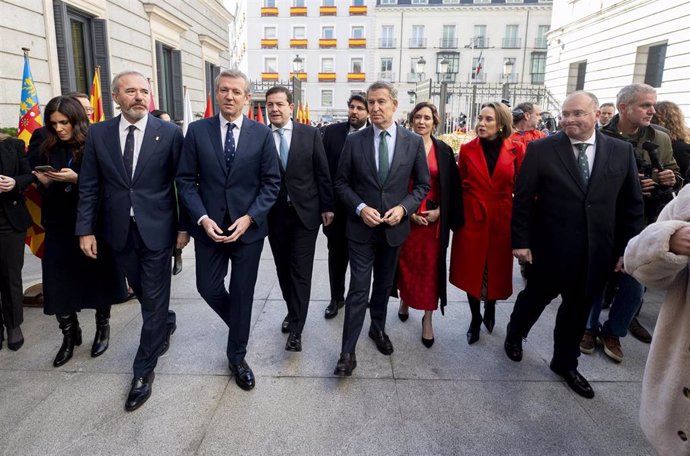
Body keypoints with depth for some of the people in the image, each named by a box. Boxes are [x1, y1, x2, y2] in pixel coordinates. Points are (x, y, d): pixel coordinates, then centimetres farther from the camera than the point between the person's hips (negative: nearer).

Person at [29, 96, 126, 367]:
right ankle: (69, 335, 20)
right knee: (60, 284, 4)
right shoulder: (46, 150, 6)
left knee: (98, 278, 9)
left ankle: (102, 328, 28)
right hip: (59, 227, 4)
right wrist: (45, 183, -9)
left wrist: (75, 178, -22)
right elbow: (44, 193, 12)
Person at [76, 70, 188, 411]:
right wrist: (85, 229, 0)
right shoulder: (98, 134, 2)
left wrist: (185, 226, -5)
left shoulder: (169, 133, -6)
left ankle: (143, 371, 19)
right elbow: (89, 186, 4)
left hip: (157, 229, -3)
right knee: (143, 292, 18)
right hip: (119, 231, 3)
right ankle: (166, 323, 49)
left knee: (153, 300, 4)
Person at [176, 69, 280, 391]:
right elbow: (186, 180, 0)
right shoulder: (197, 131, 0)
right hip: (209, 226, 1)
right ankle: (239, 324, 41)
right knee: (208, 288, 9)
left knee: (242, 293, 8)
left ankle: (237, 357, 27)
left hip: (248, 227, -1)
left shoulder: (262, 134, -2)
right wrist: (202, 218, -12)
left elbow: (271, 182, -2)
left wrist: (249, 217, -14)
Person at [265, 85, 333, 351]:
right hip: (274, 215, 2)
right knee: (283, 269, 14)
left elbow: (322, 173, 1)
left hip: (305, 212, -1)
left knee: (301, 271, -1)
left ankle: (296, 329, 8)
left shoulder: (310, 134, -2)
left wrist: (327, 207, 0)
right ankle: (293, 312, 35)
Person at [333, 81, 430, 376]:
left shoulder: (413, 142, -2)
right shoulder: (354, 141, -4)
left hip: (394, 227, 2)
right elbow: (341, 182, 0)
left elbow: (422, 184, 3)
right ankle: (348, 353, 8)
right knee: (358, 289, -2)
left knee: (384, 285, 19)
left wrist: (404, 207, -13)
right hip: (362, 227, -2)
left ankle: (378, 328, 42)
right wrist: (360, 207, -15)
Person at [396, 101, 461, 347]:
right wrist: (407, 211, -10)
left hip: (435, 218, 1)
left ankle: (428, 319, 14)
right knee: (406, 262, 9)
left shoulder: (444, 151, 3)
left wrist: (439, 211, -8)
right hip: (406, 216, 0)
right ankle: (405, 300, 36)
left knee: (431, 267, 3)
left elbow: (452, 187, 4)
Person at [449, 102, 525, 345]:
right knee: (471, 270, 6)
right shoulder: (467, 149, -1)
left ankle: (490, 309, 40)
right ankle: (475, 319, 26)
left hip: (502, 219, 0)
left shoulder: (516, 149, -3)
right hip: (472, 218, 0)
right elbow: (459, 186, 3)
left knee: (497, 269, 11)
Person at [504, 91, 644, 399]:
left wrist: (626, 248, 2)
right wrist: (520, 241, -10)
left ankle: (565, 362, 37)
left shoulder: (621, 151, 1)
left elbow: (632, 205, 5)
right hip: (549, 247, -3)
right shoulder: (541, 149, -8)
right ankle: (514, 336, 44)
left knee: (578, 308, 17)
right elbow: (522, 199, -7)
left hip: (595, 252, 3)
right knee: (535, 297, 16)